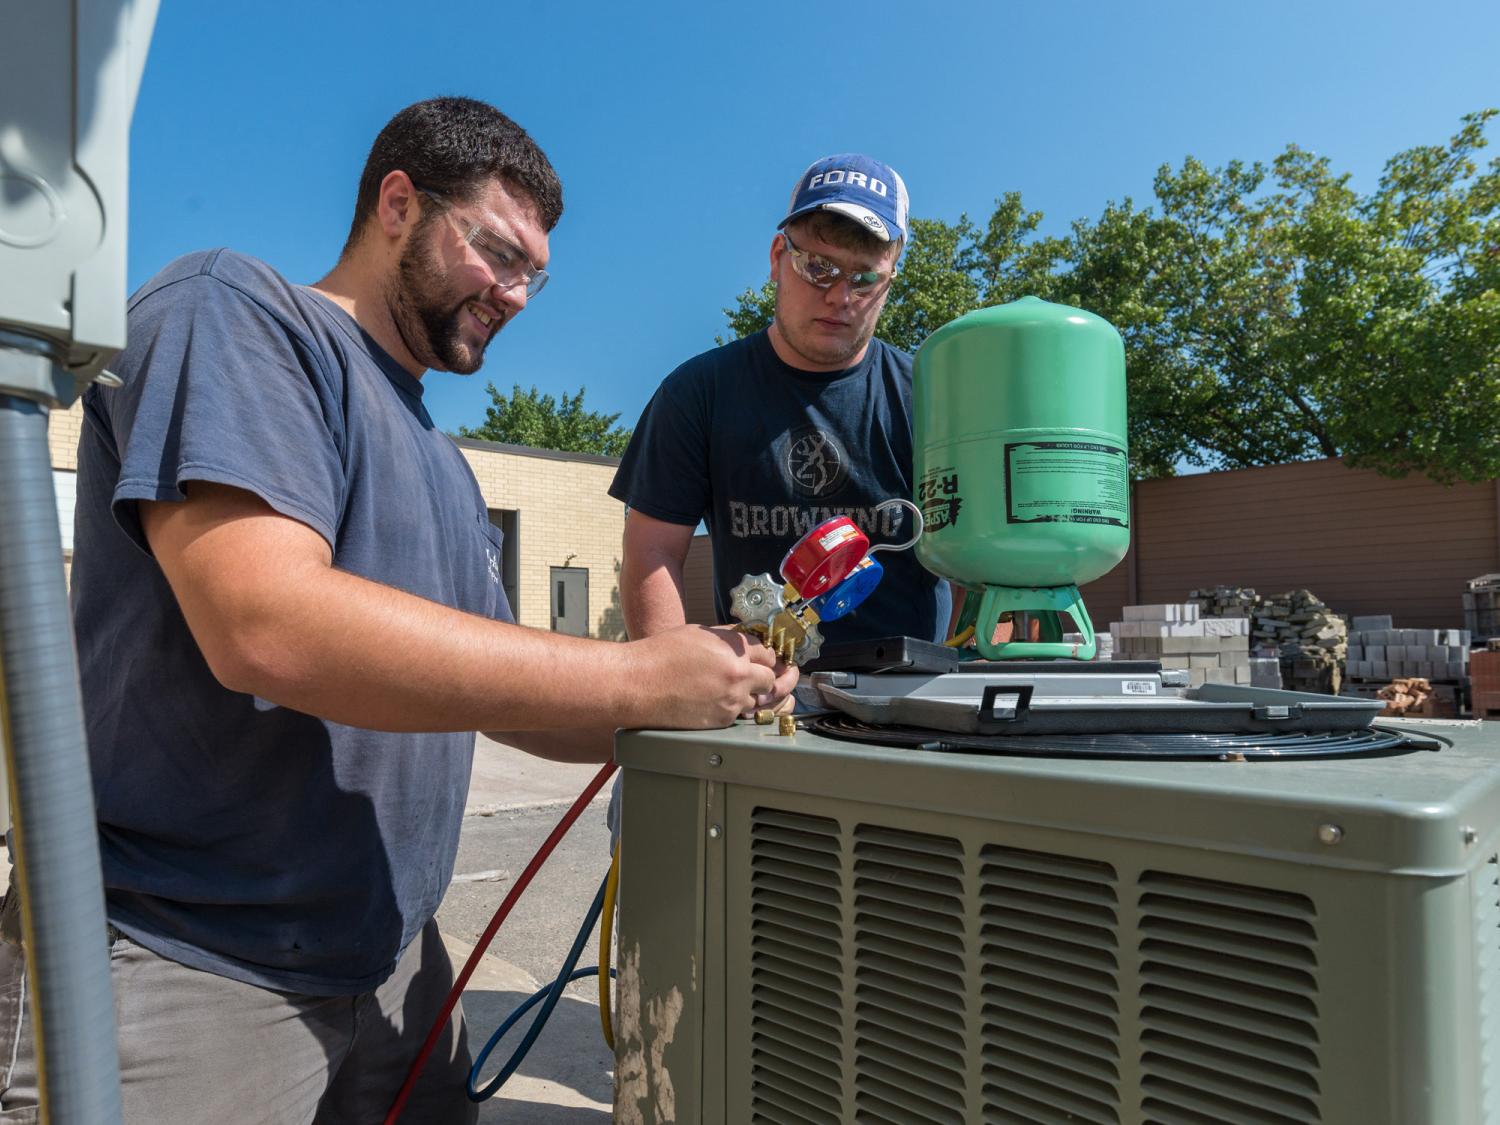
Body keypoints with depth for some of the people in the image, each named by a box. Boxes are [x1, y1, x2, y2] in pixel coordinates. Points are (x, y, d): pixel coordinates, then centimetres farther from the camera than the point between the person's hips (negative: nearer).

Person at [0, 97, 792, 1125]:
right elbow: (263, 625, -27)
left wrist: (709, 699, -5)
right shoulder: (232, 309, -11)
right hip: (181, 961, -7)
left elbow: (500, 689, 12)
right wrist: (638, 680, -25)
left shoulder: (443, 466, 13)